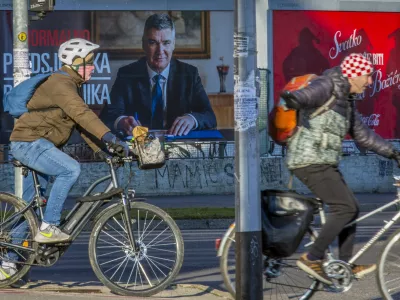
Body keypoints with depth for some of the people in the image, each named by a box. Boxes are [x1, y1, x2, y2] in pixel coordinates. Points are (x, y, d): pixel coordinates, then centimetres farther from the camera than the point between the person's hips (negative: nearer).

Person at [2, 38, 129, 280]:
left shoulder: (72, 86, 16)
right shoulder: (61, 85, -18)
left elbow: (81, 123, 17)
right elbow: (82, 114, -31)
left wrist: (102, 149, 6)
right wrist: (112, 139, -38)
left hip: (38, 145, 11)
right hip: (30, 143, -11)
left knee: (29, 206, 11)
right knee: (71, 169, -28)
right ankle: (48, 226, -21)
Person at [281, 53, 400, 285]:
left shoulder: (346, 101, 18)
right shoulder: (327, 87, -12)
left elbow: (363, 134, 27)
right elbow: (307, 96, -35)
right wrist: (292, 99, -59)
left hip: (326, 164, 10)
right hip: (311, 162, -10)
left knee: (350, 208, 11)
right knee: (346, 208, -14)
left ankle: (345, 265, 19)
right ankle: (313, 258, -10)